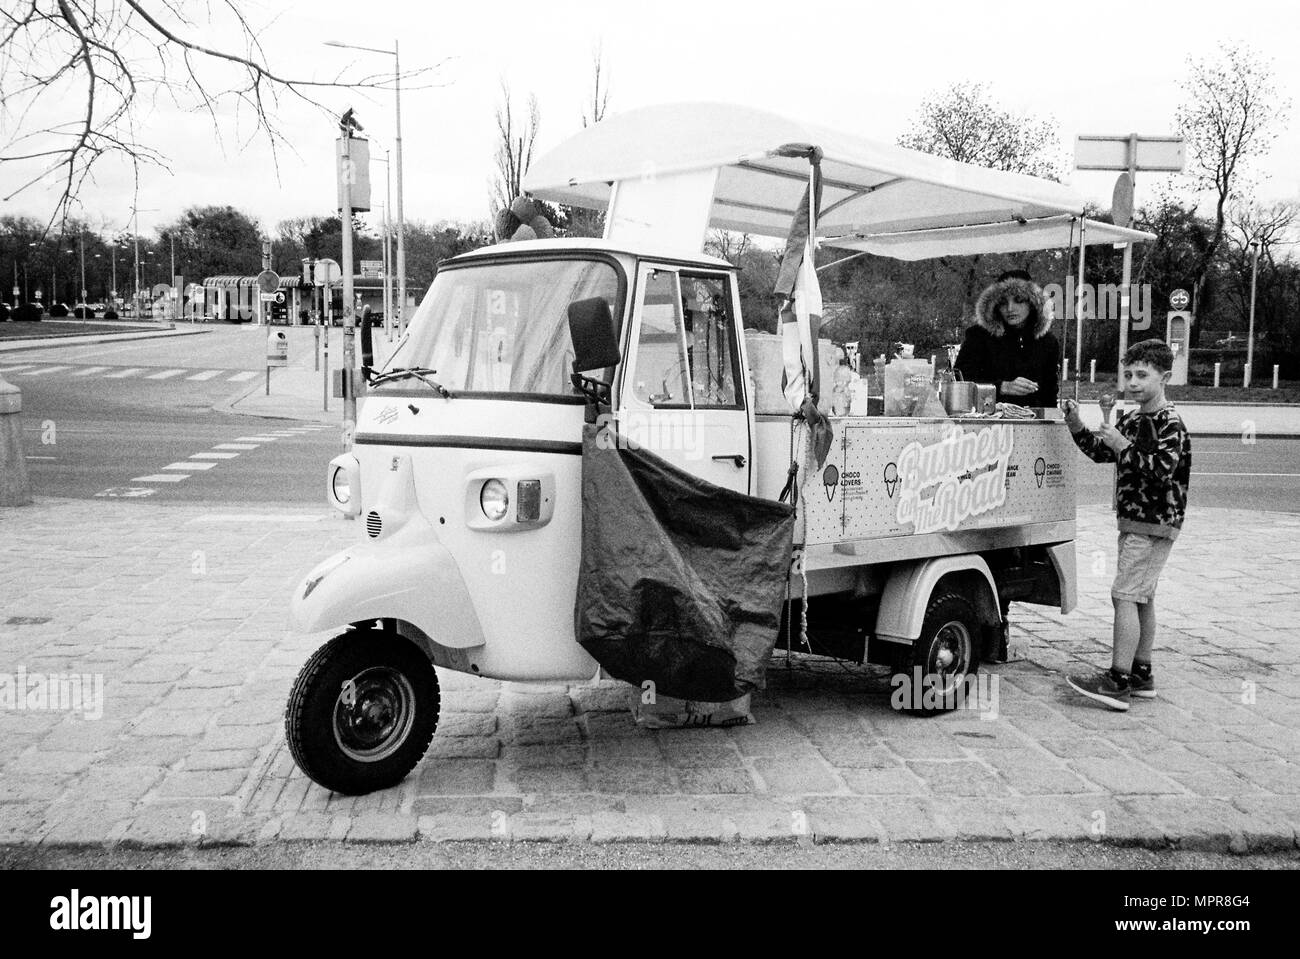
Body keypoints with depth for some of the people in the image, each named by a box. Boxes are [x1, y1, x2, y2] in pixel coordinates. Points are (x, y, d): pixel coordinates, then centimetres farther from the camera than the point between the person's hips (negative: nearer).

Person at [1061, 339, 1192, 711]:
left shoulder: (1170, 425, -13)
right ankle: (1141, 675, 22)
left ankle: (1118, 681, -13)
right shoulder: (1130, 421, 13)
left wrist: (1123, 446, -25)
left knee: (1125, 594, -13)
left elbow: (1162, 471, -23)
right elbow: (1100, 453, 18)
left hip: (1155, 525, -9)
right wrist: (1077, 426, 5)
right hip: (1135, 522, 9)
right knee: (1142, 597, 13)